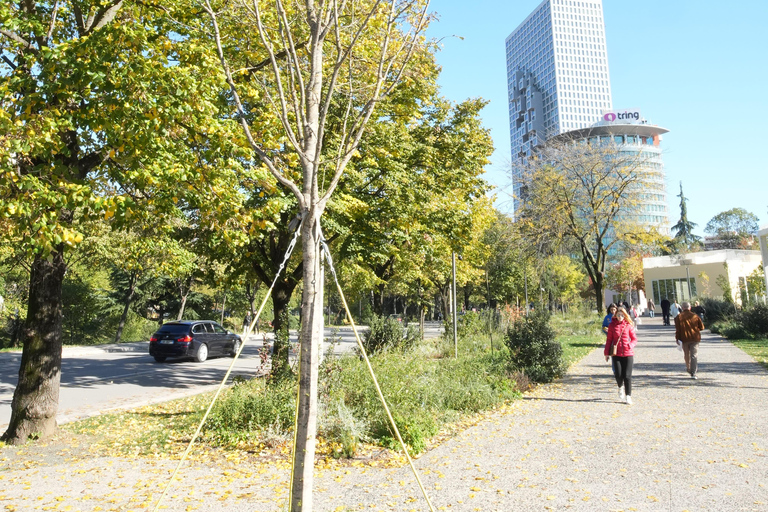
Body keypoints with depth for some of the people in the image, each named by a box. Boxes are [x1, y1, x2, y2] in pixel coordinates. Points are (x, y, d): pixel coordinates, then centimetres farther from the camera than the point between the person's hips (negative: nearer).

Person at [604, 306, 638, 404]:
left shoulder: (629, 325, 3)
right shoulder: (612, 325, 3)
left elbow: (634, 338, 8)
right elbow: (609, 340, 9)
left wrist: (630, 345, -13)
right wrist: (606, 353, 8)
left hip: (628, 353, 0)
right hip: (616, 354, 0)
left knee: (627, 376, -2)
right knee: (618, 375, -5)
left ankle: (628, 396, 9)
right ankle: (621, 387, 28)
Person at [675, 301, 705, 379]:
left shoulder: (678, 317, -4)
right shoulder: (695, 316, 0)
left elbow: (677, 329, -8)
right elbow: (702, 327, 7)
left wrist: (677, 338, 0)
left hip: (685, 338, 0)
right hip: (695, 338, 0)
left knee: (686, 355, 18)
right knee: (694, 356, -2)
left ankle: (688, 368, 34)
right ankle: (693, 373, -11)